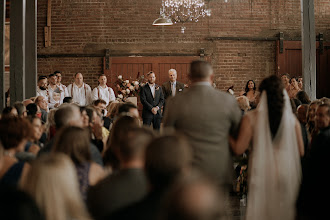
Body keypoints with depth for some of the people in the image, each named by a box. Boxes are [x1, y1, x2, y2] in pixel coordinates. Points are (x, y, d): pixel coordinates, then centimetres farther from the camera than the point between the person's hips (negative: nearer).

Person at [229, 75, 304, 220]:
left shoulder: (251, 118, -9)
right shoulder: (292, 119, -3)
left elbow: (239, 149, -9)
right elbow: (301, 152, 1)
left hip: (262, 174, -2)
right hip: (287, 174, 2)